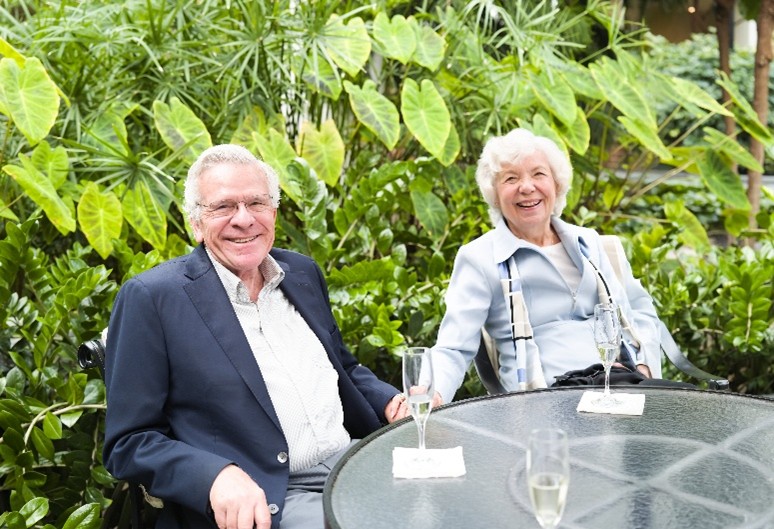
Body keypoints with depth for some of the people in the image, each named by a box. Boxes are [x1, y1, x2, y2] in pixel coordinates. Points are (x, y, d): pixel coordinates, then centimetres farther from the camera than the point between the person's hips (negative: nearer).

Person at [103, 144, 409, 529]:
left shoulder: (302, 272, 11)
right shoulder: (153, 298, -7)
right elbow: (129, 442, -7)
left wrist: (391, 402, 3)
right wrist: (217, 477, -24)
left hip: (359, 464, 7)